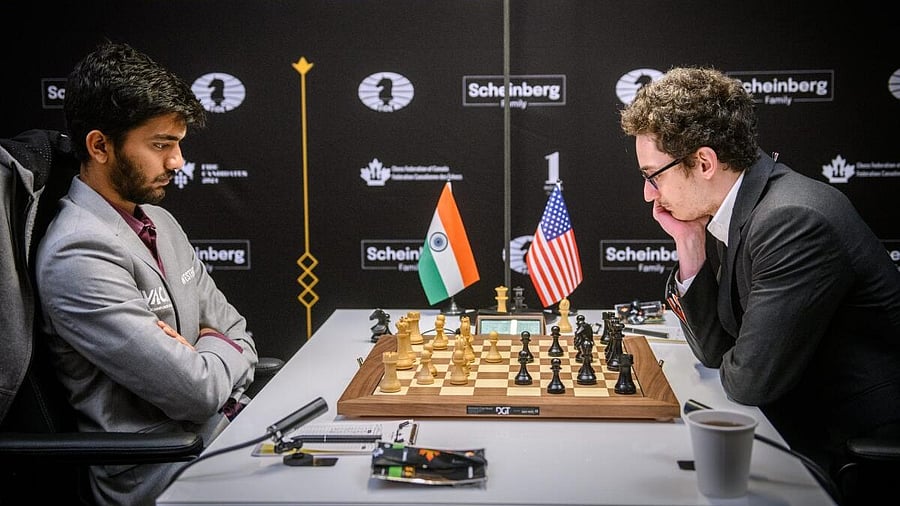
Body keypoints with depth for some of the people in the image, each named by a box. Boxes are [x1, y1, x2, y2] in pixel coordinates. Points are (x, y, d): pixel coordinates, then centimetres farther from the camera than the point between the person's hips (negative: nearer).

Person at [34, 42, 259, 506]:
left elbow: (239, 337, 11)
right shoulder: (79, 256, -19)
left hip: (227, 423, 8)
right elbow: (196, 392, -22)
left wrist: (207, 358, -10)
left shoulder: (160, 222, 9)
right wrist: (220, 349, -1)